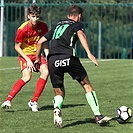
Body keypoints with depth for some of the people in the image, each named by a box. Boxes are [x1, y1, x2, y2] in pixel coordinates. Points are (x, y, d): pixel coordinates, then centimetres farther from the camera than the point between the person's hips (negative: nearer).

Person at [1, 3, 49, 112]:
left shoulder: (43, 27, -6)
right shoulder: (22, 29, -20)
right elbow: (17, 47, -10)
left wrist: (47, 56, 0)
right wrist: (28, 60, -17)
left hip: (37, 54, 4)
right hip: (25, 55, -4)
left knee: (45, 72, -21)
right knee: (27, 77, -27)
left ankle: (34, 102, -12)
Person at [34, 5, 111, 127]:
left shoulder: (58, 26, 31)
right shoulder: (77, 24, 17)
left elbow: (40, 41, 31)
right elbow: (80, 34, -8)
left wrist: (38, 58, 44)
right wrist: (89, 53, -19)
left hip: (52, 61, 4)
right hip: (68, 58, -4)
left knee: (59, 92, 13)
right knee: (86, 85, 12)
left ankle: (57, 108, -21)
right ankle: (98, 116, 7)